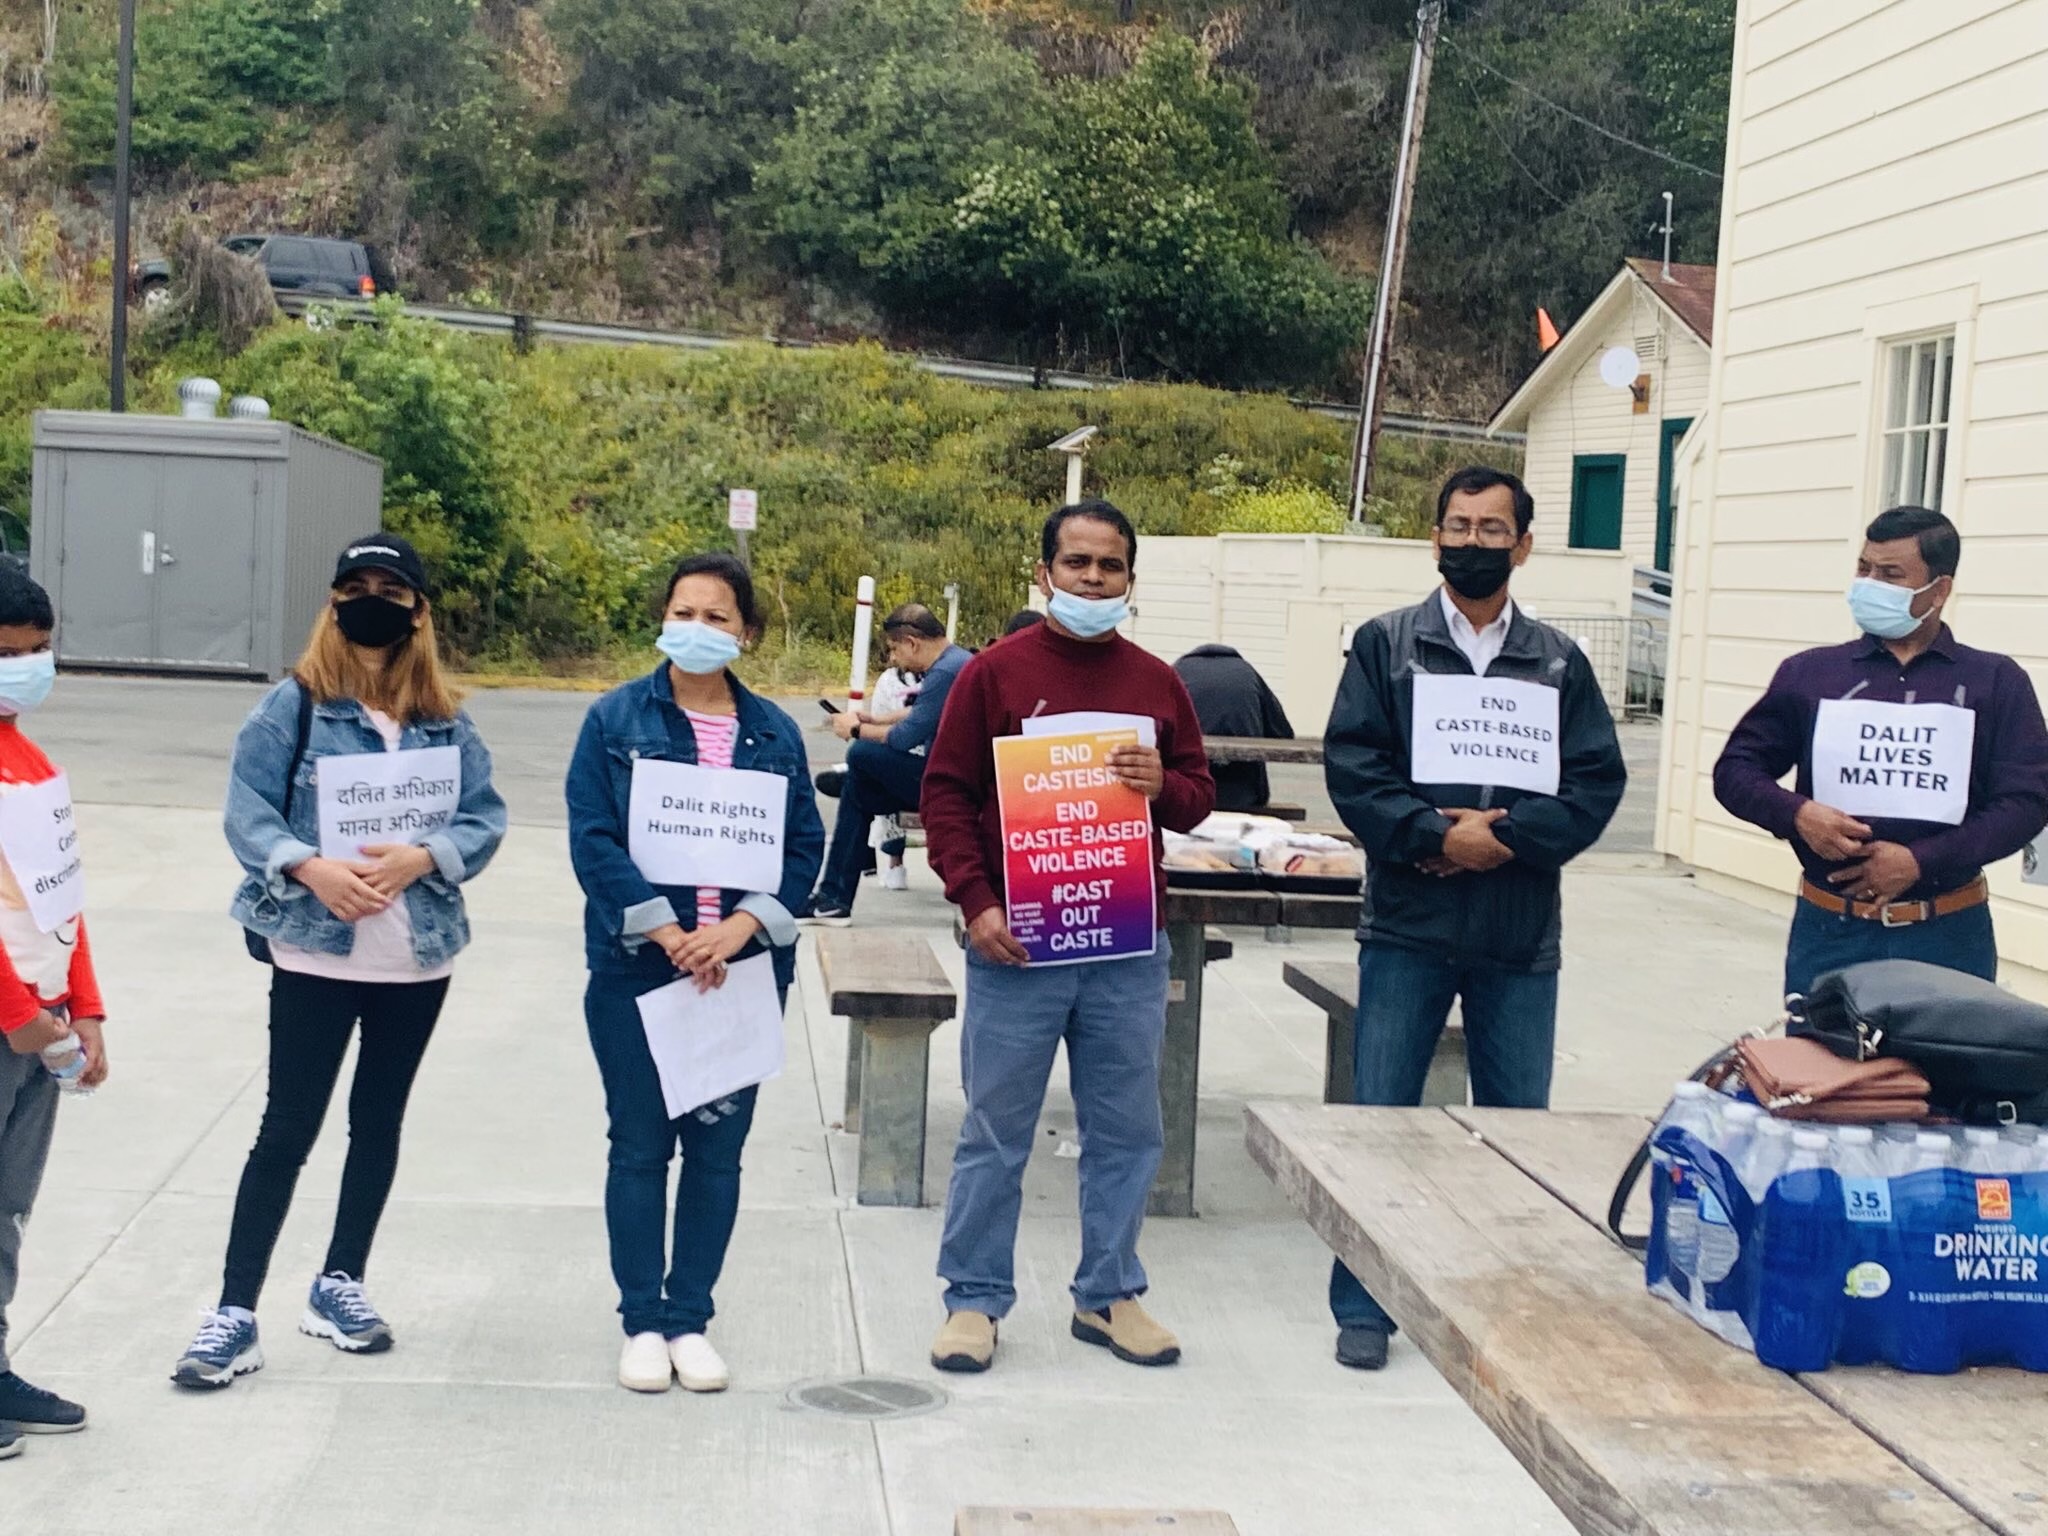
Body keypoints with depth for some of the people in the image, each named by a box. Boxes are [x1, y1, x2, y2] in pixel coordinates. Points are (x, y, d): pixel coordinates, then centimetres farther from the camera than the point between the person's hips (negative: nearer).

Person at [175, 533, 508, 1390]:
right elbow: (248, 810, -9)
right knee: (288, 1127, -2)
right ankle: (235, 1313, 4)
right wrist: (308, 868, -25)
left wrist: (421, 857, -19)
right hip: (315, 953, -4)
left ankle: (339, 1285, 29)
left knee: (379, 1120, 14)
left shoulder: (445, 718, 3)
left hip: (419, 956, 4)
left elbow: (485, 818, -2)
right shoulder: (296, 704, -5)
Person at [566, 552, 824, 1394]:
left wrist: (739, 930, -13)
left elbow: (805, 846, 2)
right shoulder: (616, 719, -1)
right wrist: (667, 934, -16)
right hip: (636, 968, -2)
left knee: (717, 1150, 8)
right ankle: (642, 1321, 17)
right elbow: (593, 839, -8)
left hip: (743, 970, 2)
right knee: (640, 1147, 6)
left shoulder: (775, 733, 5)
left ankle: (691, 1318, 20)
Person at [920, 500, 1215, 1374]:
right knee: (996, 1130, 4)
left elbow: (1199, 795, 14)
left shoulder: (1156, 683, 9)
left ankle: (1109, 1294, 23)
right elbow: (946, 793, -2)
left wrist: (1163, 787, -10)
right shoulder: (995, 674, -1)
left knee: (1126, 1131, 9)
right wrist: (976, 901, -12)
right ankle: (974, 1298, 15)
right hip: (1016, 944, -3)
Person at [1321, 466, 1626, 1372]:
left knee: (1518, 1125, 10)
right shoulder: (1386, 645, 3)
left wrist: (1505, 838, -14)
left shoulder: (1558, 662, 9)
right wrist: (1438, 835, -18)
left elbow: (1596, 783, 1)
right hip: (1408, 929, -2)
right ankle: (1362, 1309, 13)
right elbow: (1352, 766, -6)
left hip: (1521, 936, 2)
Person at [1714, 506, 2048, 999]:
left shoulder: (1996, 683, 4)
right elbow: (1735, 770, 9)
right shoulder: (1810, 674, 7)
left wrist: (1919, 861, -14)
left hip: (1948, 938, -1)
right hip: (1829, 931, 1)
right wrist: (1796, 814, -12)